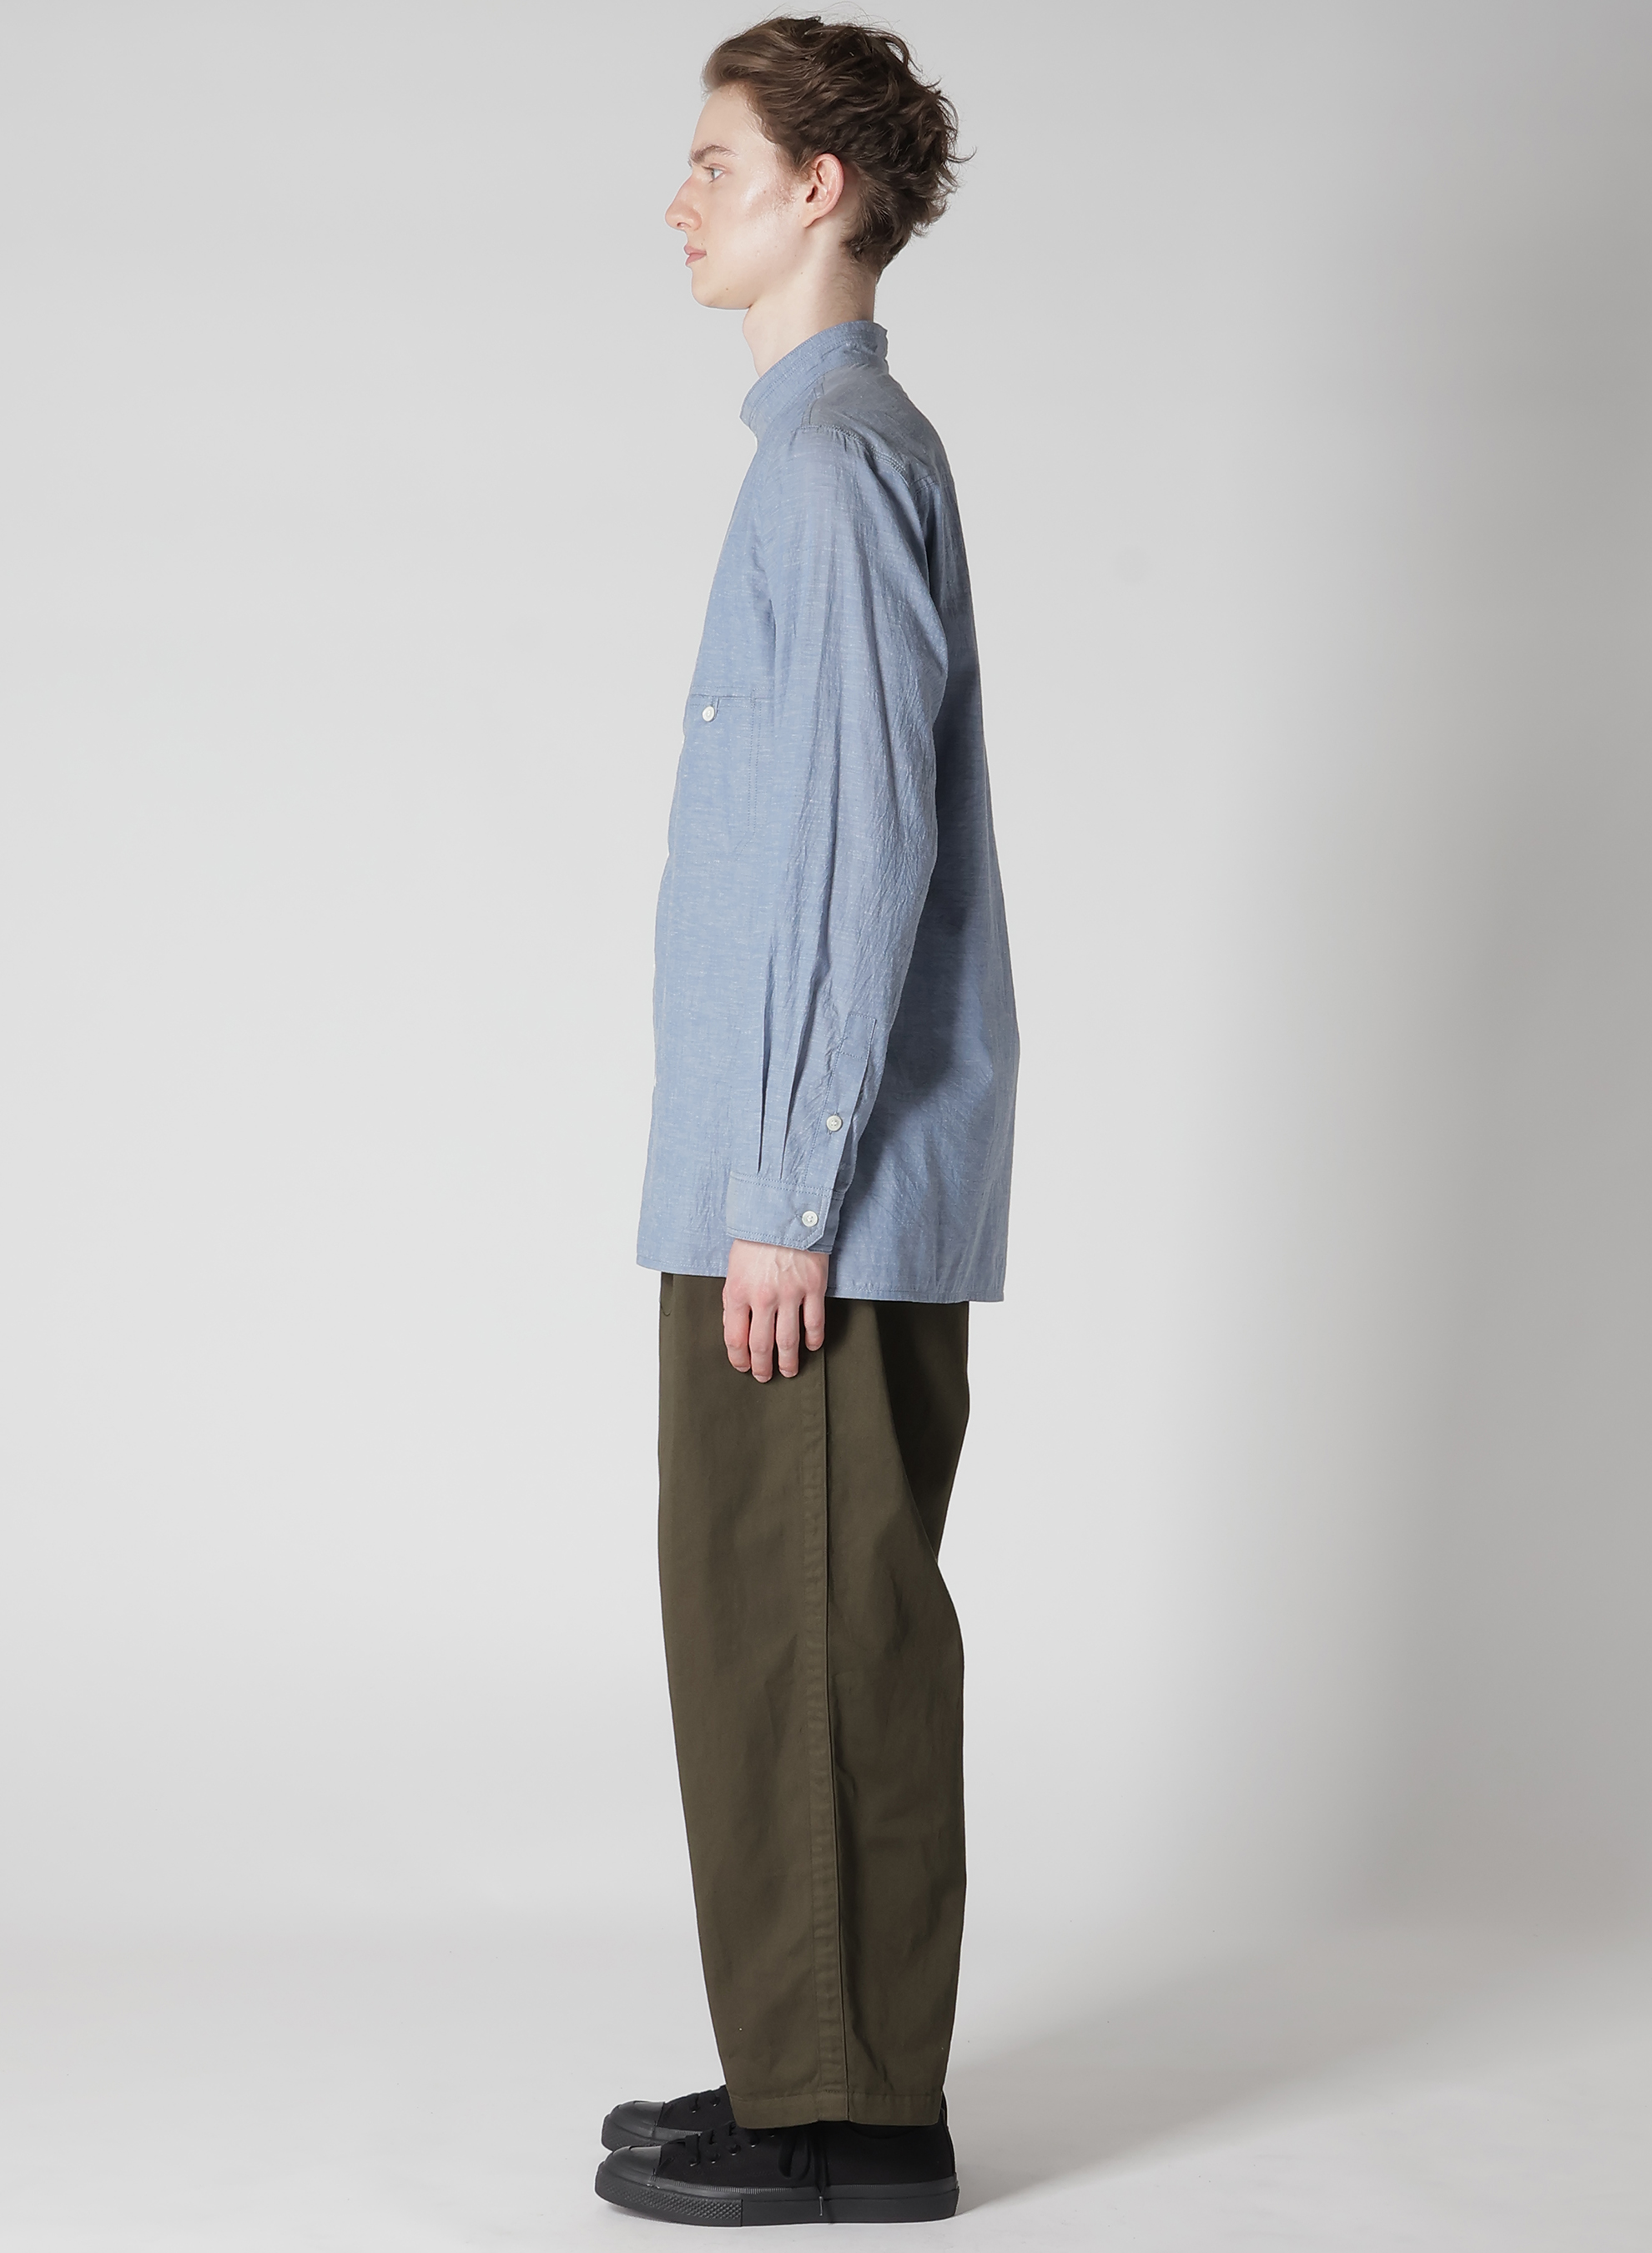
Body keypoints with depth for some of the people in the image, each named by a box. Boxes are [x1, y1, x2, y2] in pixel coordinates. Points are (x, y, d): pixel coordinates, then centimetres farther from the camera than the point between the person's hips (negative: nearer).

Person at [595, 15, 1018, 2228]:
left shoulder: (842, 460, -13)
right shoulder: (832, 449, 17)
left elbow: (874, 845, -19)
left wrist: (790, 1192, -19)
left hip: (830, 1182, -10)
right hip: (796, 1168, 10)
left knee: (816, 1631, -3)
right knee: (769, 1622, 14)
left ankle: (855, 2110, 6)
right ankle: (810, 2069, 23)